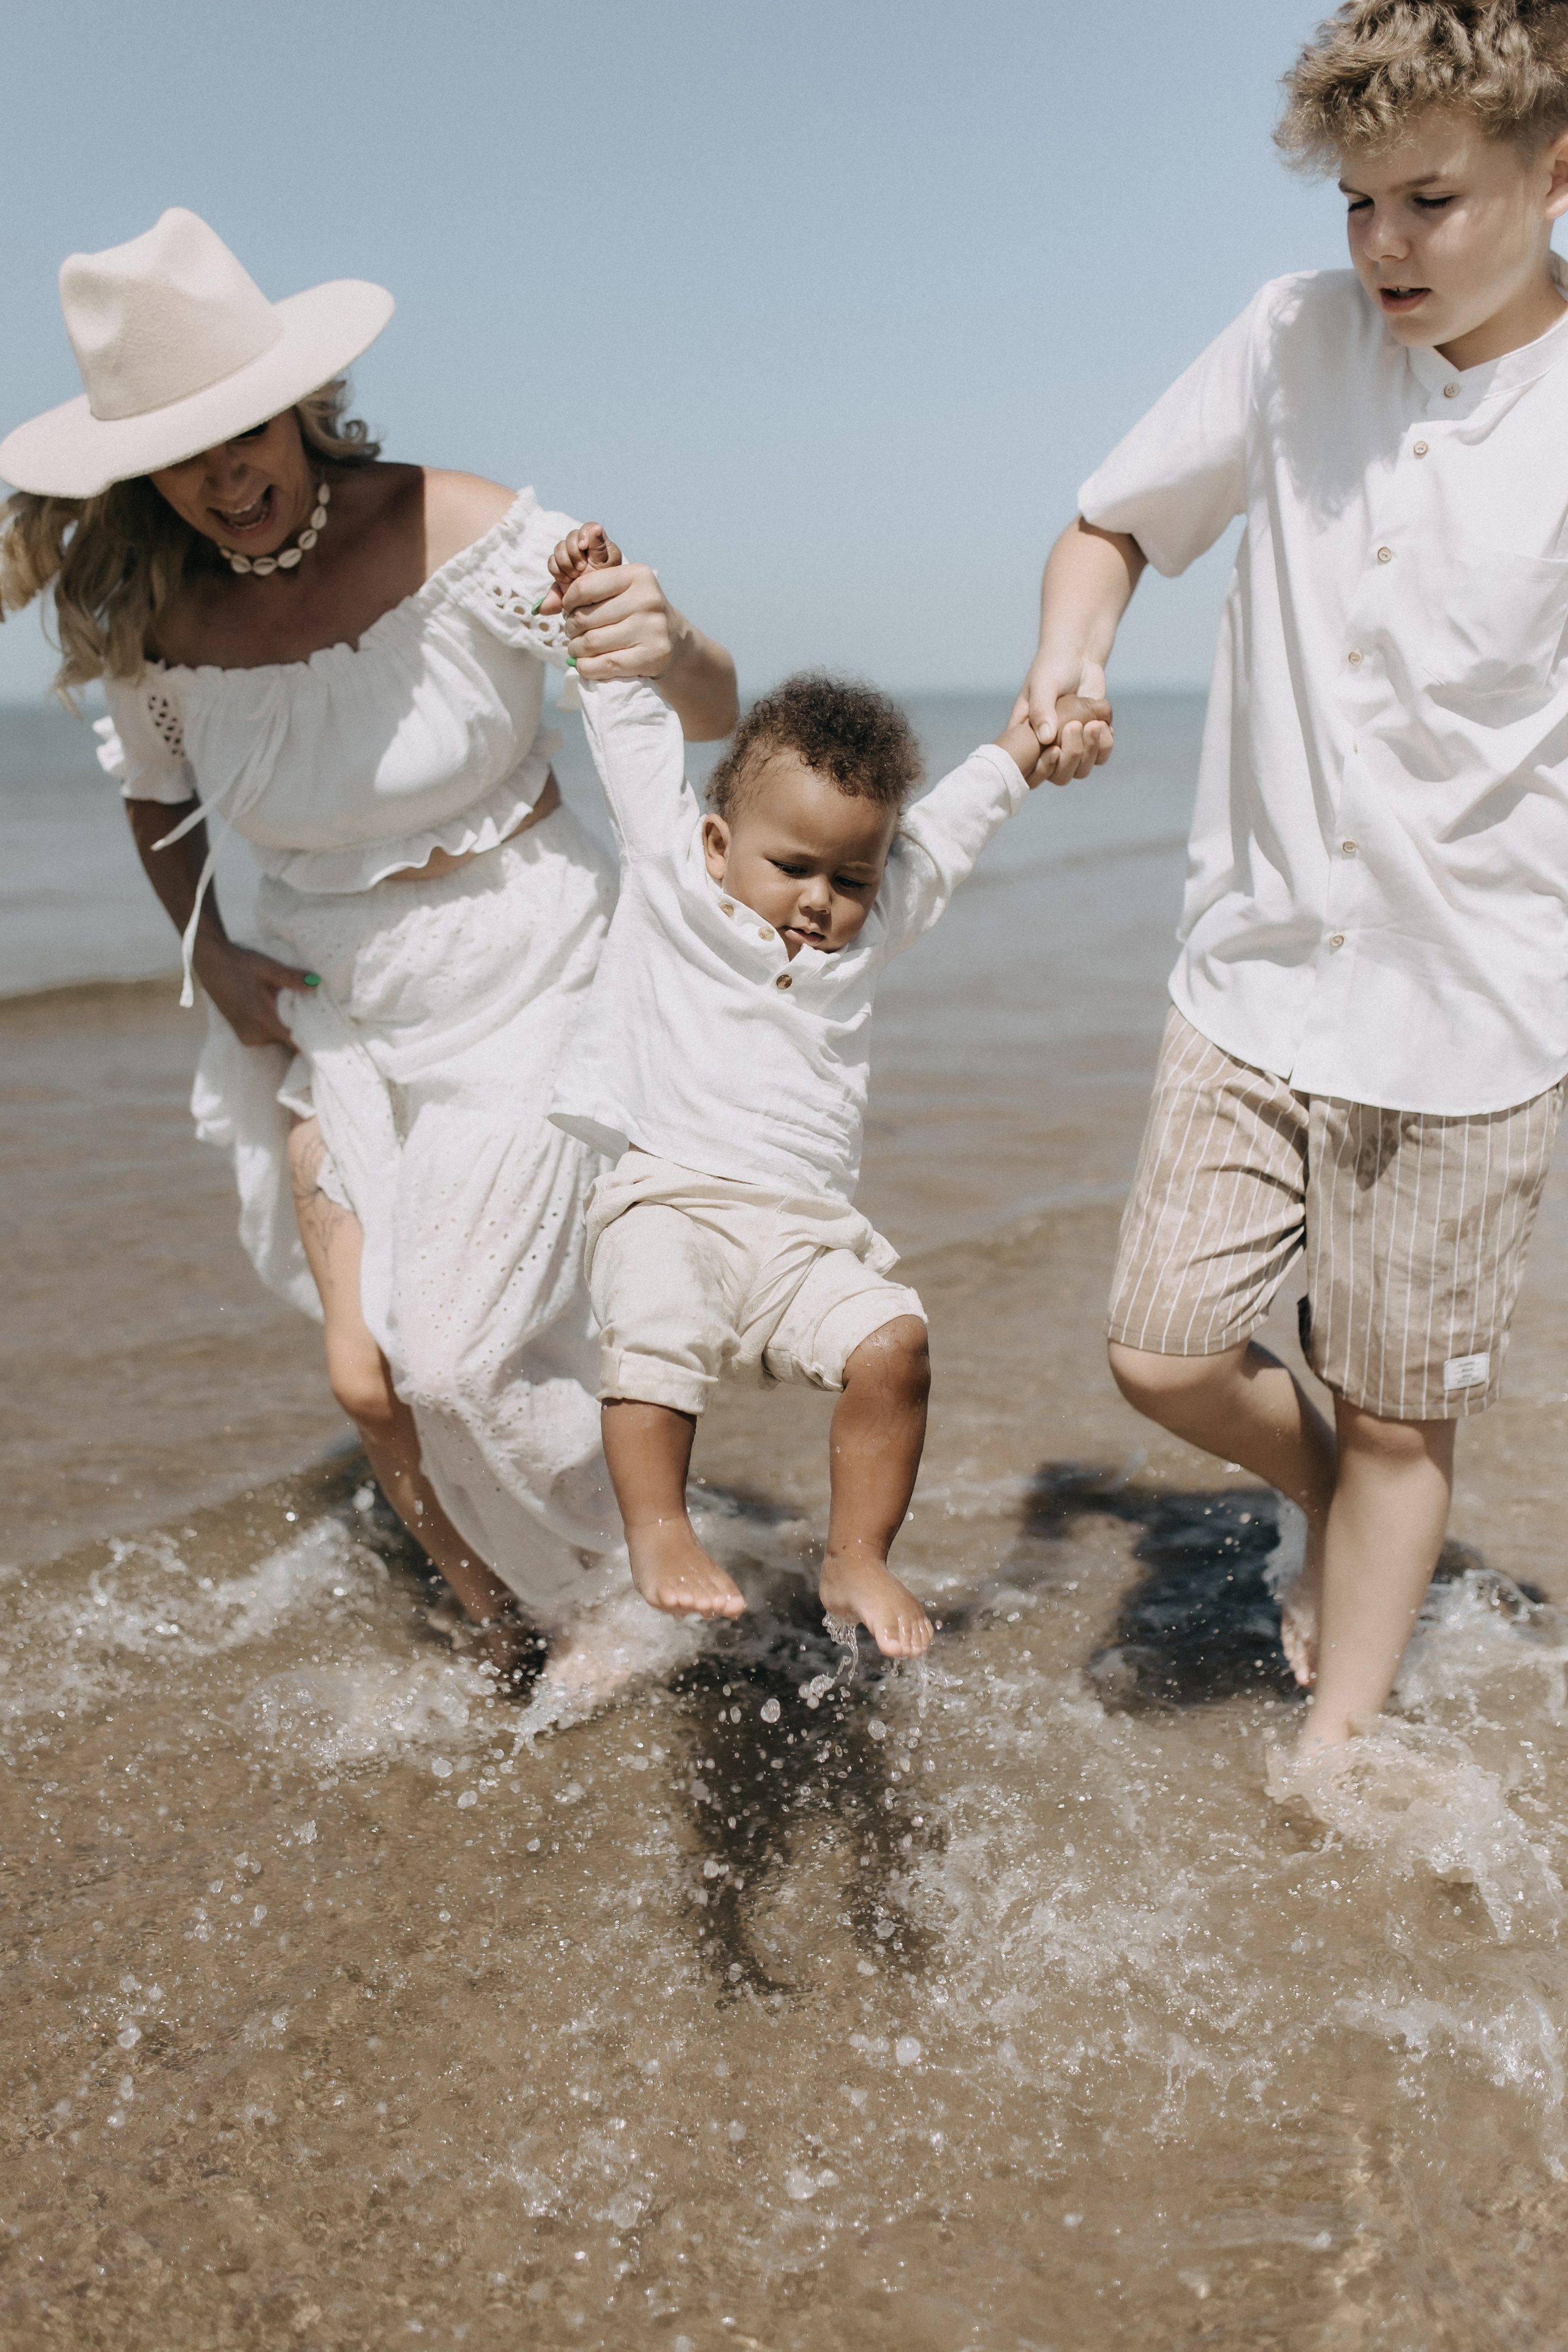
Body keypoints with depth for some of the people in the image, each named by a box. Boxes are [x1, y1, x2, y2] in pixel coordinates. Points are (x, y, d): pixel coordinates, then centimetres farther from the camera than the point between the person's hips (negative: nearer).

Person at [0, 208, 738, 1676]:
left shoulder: (458, 535, -19)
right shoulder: (154, 622, -7)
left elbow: (714, 716, -17)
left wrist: (668, 652, -40)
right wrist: (207, 954, 1)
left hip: (516, 975, -4)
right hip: (322, 1004, 4)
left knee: (458, 1361, -11)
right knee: (366, 1377, -2)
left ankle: (620, 1616, 18)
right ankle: (502, 1645, 25)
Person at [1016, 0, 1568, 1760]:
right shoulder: (1298, 339, 1)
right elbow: (1112, 519, 14)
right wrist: (1070, 659, -7)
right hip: (1252, 975, 3)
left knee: (1401, 1421, 7)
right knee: (1163, 1354, 1)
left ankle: (1332, 1760, 27)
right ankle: (1329, 1501, 34)